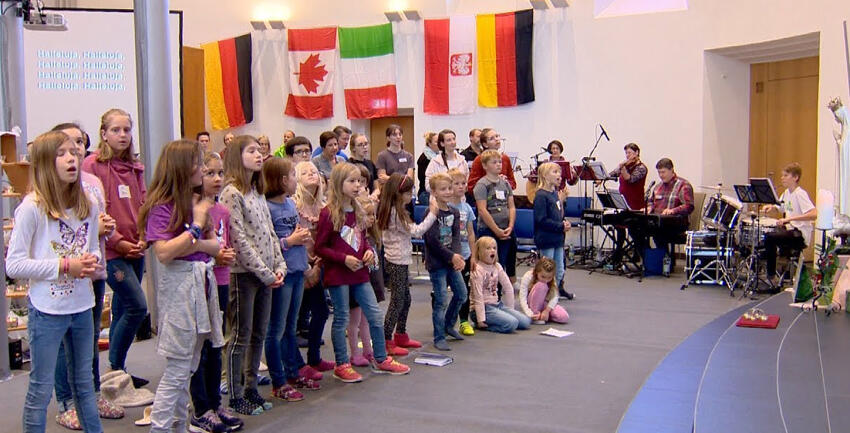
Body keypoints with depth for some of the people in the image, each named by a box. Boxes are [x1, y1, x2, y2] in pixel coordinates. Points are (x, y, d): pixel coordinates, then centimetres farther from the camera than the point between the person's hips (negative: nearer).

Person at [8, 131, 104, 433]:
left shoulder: (87, 206, 3)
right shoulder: (32, 207, -14)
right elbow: (13, 265, -15)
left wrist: (92, 262, -6)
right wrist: (65, 266, -20)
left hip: (82, 306, 6)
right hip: (47, 310, -5)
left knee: (85, 383, 19)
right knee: (41, 389, 7)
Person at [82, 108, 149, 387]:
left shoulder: (135, 167, 12)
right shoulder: (93, 165, -7)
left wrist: (144, 238, -3)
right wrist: (117, 241, -13)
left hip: (135, 249, 6)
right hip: (111, 250, -6)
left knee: (122, 308, 12)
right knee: (137, 306, -12)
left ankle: (118, 371, 23)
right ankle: (115, 368, 5)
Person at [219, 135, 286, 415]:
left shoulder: (258, 191, 13)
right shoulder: (231, 193, -11)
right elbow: (239, 239, -16)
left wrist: (279, 265, 2)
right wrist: (265, 272, -16)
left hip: (265, 273, 8)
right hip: (243, 274, -8)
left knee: (259, 335, 13)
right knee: (241, 336, 1)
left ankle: (251, 388, 24)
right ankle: (236, 396, 12)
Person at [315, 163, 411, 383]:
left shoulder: (357, 211, 10)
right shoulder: (329, 213, -12)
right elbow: (320, 247, -11)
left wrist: (368, 251, 1)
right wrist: (344, 259, -20)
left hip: (359, 272, 7)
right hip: (337, 274, -7)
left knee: (375, 315, 9)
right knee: (341, 319, 4)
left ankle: (381, 360, 23)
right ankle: (342, 365, 17)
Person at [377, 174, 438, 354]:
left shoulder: (395, 211, 11)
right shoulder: (396, 213, -19)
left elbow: (411, 230, 14)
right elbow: (416, 231, -17)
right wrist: (432, 214, -11)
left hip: (399, 261, 10)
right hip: (396, 262, -10)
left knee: (405, 299, 18)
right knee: (397, 301, -4)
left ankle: (401, 336, 30)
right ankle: (387, 341, 1)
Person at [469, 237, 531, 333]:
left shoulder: (497, 266, 7)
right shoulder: (478, 270, -14)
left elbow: (509, 288, 12)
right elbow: (478, 296, -18)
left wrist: (510, 309, 8)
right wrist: (481, 320, -20)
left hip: (498, 304, 8)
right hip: (485, 307, -8)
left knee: (526, 322, -1)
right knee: (512, 323, -25)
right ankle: (484, 324, -5)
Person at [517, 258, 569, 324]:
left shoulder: (552, 280, -12)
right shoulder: (528, 277, -23)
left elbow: (555, 296, -20)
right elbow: (522, 299, -27)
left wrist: (547, 310, -32)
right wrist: (530, 314, -39)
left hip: (545, 305, 4)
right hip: (531, 304, -3)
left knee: (564, 317, -25)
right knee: (541, 285, -33)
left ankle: (542, 315, 0)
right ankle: (535, 315, -23)